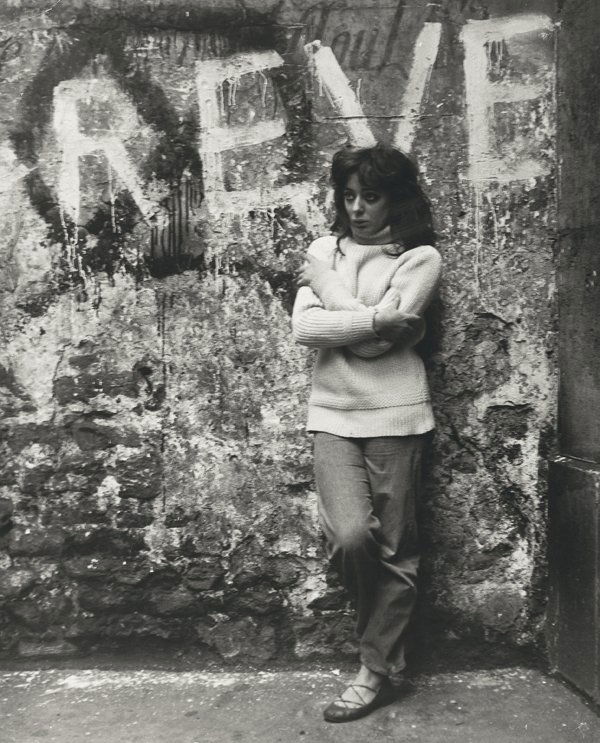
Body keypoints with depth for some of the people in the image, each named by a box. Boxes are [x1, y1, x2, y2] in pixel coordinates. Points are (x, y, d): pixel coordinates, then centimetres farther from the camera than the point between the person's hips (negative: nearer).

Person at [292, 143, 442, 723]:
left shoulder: (420, 257, 0)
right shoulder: (324, 249, 11)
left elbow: (377, 340, -12)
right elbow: (303, 330, -3)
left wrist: (325, 282, -3)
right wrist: (376, 318, -13)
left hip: (393, 417, -2)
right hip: (333, 415, 2)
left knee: (393, 549, 2)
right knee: (350, 537, -12)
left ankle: (379, 670, 21)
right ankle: (382, 664, 16)